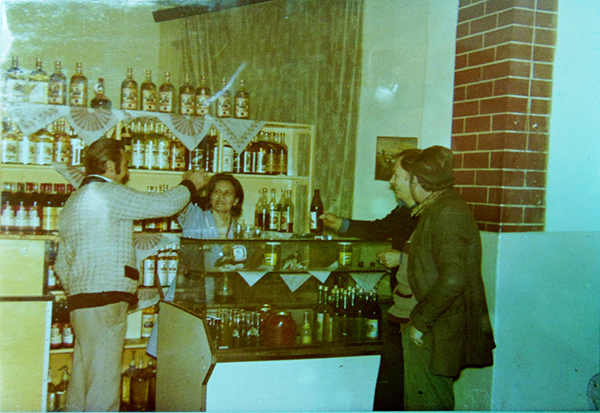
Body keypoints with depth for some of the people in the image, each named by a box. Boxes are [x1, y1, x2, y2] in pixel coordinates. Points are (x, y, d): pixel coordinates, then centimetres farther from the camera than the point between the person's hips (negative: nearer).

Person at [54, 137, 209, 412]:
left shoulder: (73, 201, 21)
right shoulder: (108, 192, -9)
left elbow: (62, 265, 23)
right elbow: (164, 204, -7)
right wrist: (191, 184, 10)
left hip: (80, 300, 10)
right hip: (104, 301, -10)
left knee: (82, 379, 13)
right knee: (103, 382, -7)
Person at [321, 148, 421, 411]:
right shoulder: (404, 210, 12)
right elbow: (380, 229, 28)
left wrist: (402, 259, -19)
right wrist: (341, 224, 24)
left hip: (419, 318, -9)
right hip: (400, 313, 9)